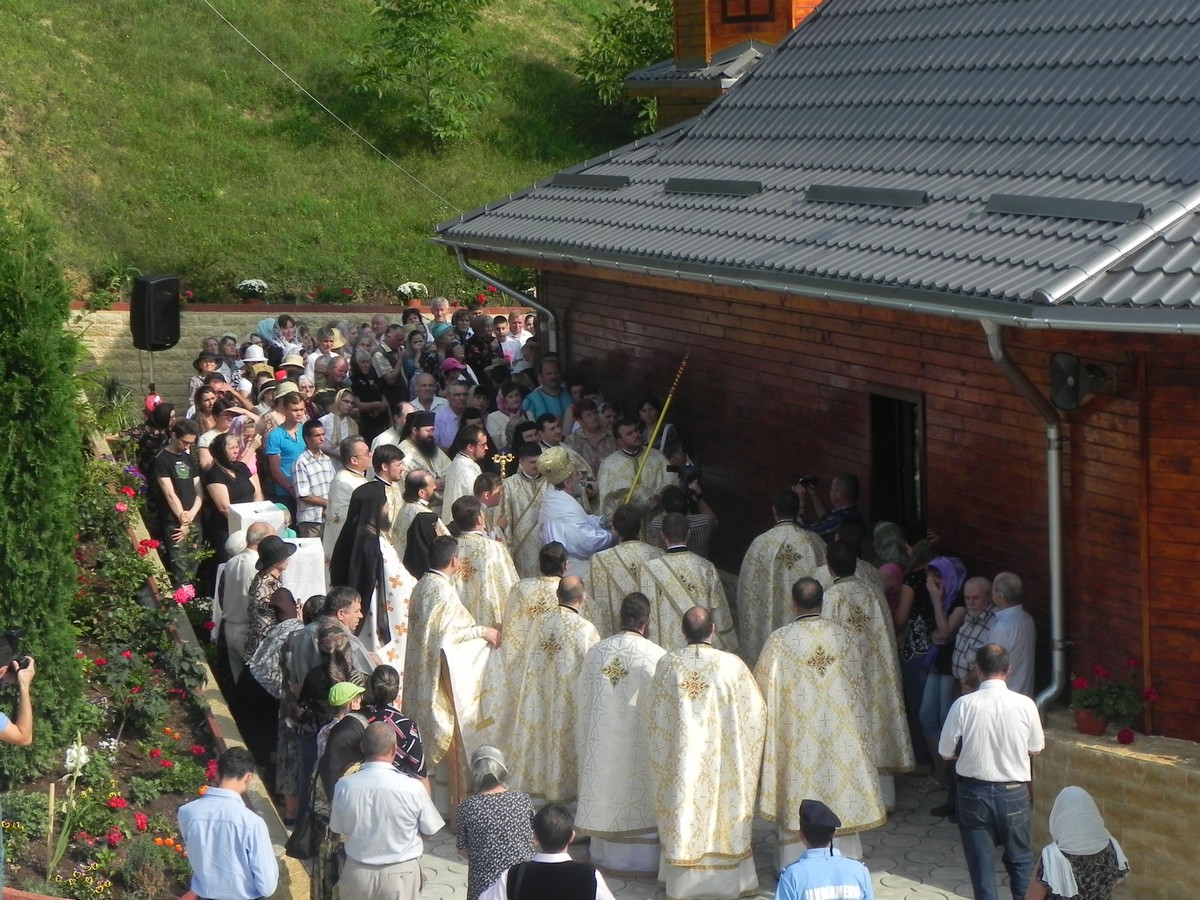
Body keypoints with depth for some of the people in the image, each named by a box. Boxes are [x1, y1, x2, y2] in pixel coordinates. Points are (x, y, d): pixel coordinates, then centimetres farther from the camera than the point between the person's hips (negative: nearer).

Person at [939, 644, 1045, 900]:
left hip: (974, 792, -1)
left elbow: (946, 752, -5)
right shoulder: (1025, 705, -11)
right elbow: (1035, 749, 3)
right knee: (1020, 859, 19)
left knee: (981, 862, 10)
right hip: (1014, 792, 1)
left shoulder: (964, 705, -14)